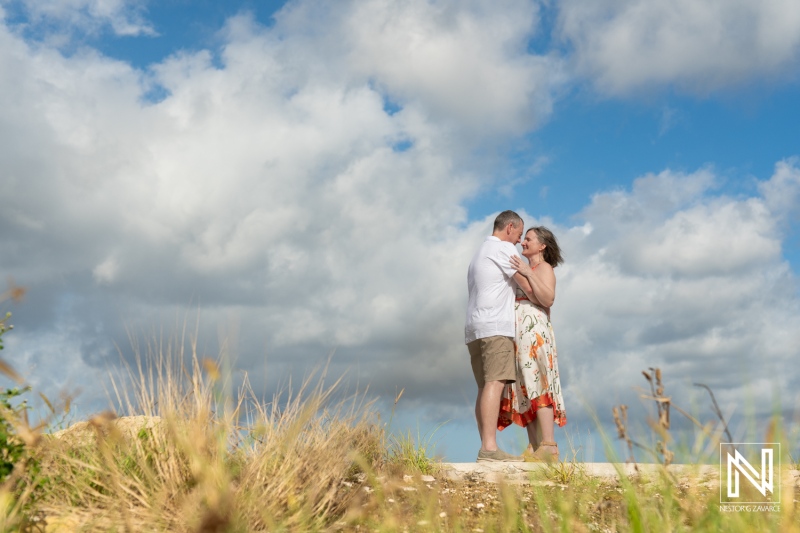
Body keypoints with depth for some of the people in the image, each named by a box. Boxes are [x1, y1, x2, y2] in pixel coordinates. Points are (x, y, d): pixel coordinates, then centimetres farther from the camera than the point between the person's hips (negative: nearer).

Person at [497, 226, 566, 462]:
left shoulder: (544, 268, 1)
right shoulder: (526, 270, 24)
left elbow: (548, 298, -17)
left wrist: (528, 273, -21)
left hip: (534, 332, -8)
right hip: (519, 335, 8)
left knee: (536, 385, -17)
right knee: (526, 390, 1)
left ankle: (549, 446, -22)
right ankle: (534, 450, -2)